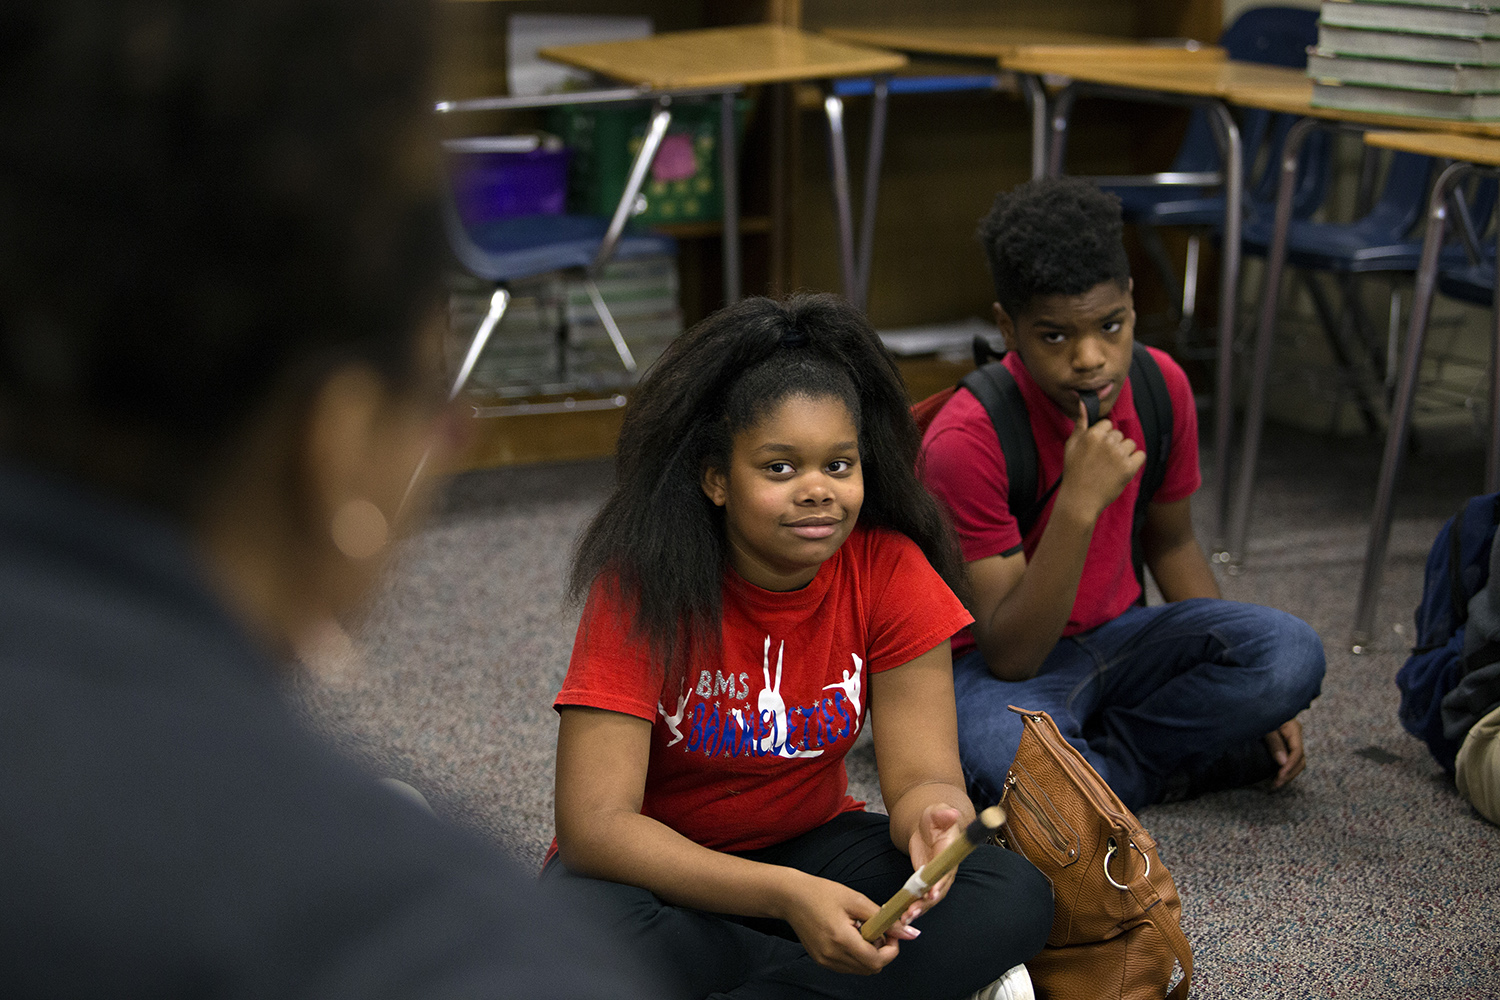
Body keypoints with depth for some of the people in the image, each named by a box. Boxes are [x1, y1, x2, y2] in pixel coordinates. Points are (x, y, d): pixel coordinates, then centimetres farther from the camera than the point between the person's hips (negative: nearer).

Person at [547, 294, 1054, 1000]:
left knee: (1016, 897, -22)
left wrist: (933, 816, -39)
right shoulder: (644, 586, -21)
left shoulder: (890, 570, -11)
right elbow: (595, 824, -27)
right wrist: (785, 896, -40)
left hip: (809, 846, 3)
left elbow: (922, 773, -12)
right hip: (659, 866, -2)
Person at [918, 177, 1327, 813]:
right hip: (1000, 665, -5)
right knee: (1010, 753, -41)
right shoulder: (966, 442, -24)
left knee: (1292, 654, -22)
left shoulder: (1161, 386, -6)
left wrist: (1255, 697, 5)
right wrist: (1078, 505, -37)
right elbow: (1011, 655, -25)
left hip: (1117, 638, 6)